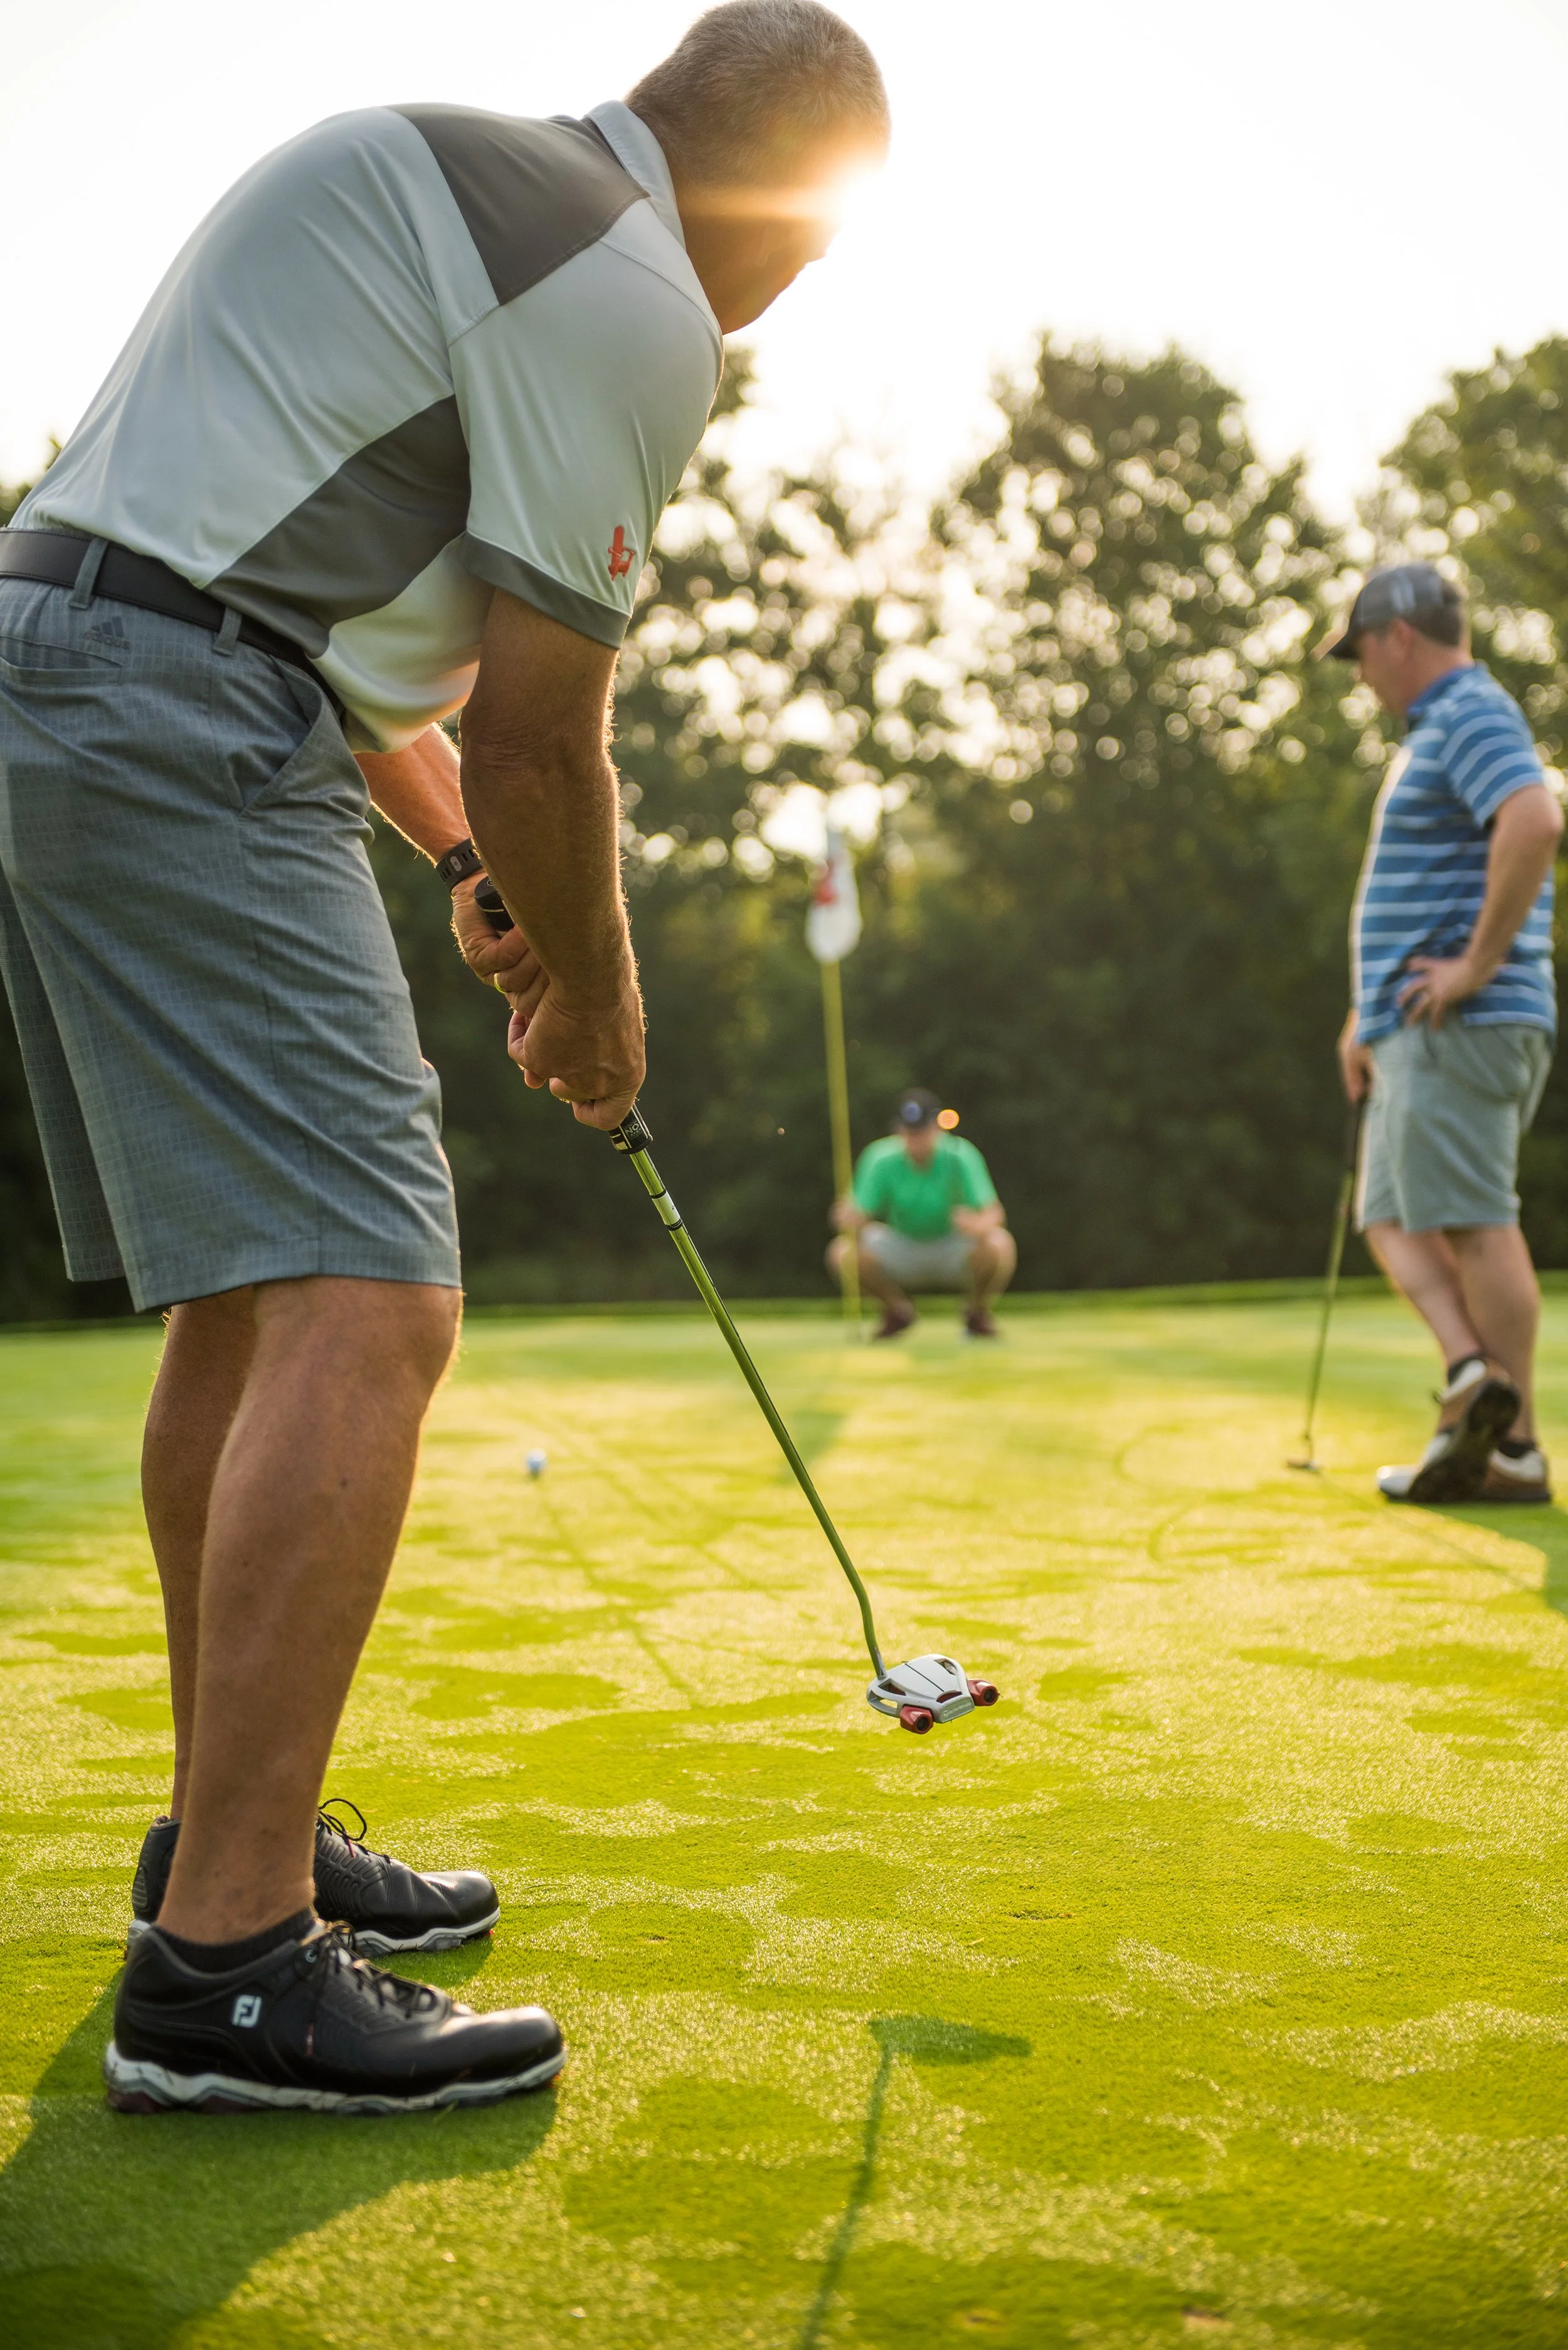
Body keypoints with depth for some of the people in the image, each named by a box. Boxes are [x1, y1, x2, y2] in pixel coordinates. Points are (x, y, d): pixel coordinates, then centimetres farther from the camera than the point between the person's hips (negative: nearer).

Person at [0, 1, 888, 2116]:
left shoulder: (449, 184, 24)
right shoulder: (633, 303, -8)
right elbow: (540, 727, -7)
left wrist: (468, 859, 21)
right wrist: (595, 990, 9)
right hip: (181, 733, -11)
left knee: (250, 1303, 14)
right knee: (364, 1305, -15)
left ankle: (234, 1834, 23)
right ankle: (225, 1962, -16)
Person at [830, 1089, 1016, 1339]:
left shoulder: (960, 1157, -21)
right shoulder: (881, 1159, -17)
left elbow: (994, 1213, -27)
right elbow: (859, 1214, -19)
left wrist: (979, 1225, -51)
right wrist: (848, 1221, -44)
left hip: (952, 1252, -2)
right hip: (903, 1249, 2)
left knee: (999, 1244, -34)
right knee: (842, 1255, -24)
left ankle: (978, 1311, 1)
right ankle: (897, 1310, 7)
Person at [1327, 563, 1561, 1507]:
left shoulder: (1474, 715, -10)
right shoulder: (1438, 732, 22)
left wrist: (1481, 963, -24)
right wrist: (1366, 1020, 27)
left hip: (1459, 1026, -10)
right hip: (1417, 1031, 10)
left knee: (1473, 1222, -9)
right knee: (1394, 1219, 8)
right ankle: (1473, 1374, 0)